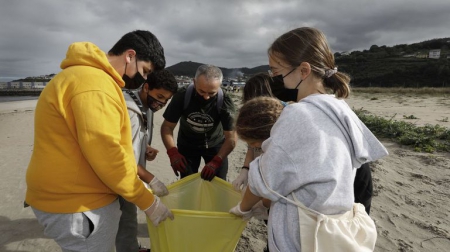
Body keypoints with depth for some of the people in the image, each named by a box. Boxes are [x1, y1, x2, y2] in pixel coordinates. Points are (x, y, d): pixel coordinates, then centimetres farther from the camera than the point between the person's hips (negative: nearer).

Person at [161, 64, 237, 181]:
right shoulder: (182, 97, -24)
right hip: (187, 144, 1)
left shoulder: (225, 102, -26)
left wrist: (216, 162, -35)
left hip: (215, 144, 0)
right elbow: (167, 127, -17)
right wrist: (173, 152, -33)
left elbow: (231, 138, -22)